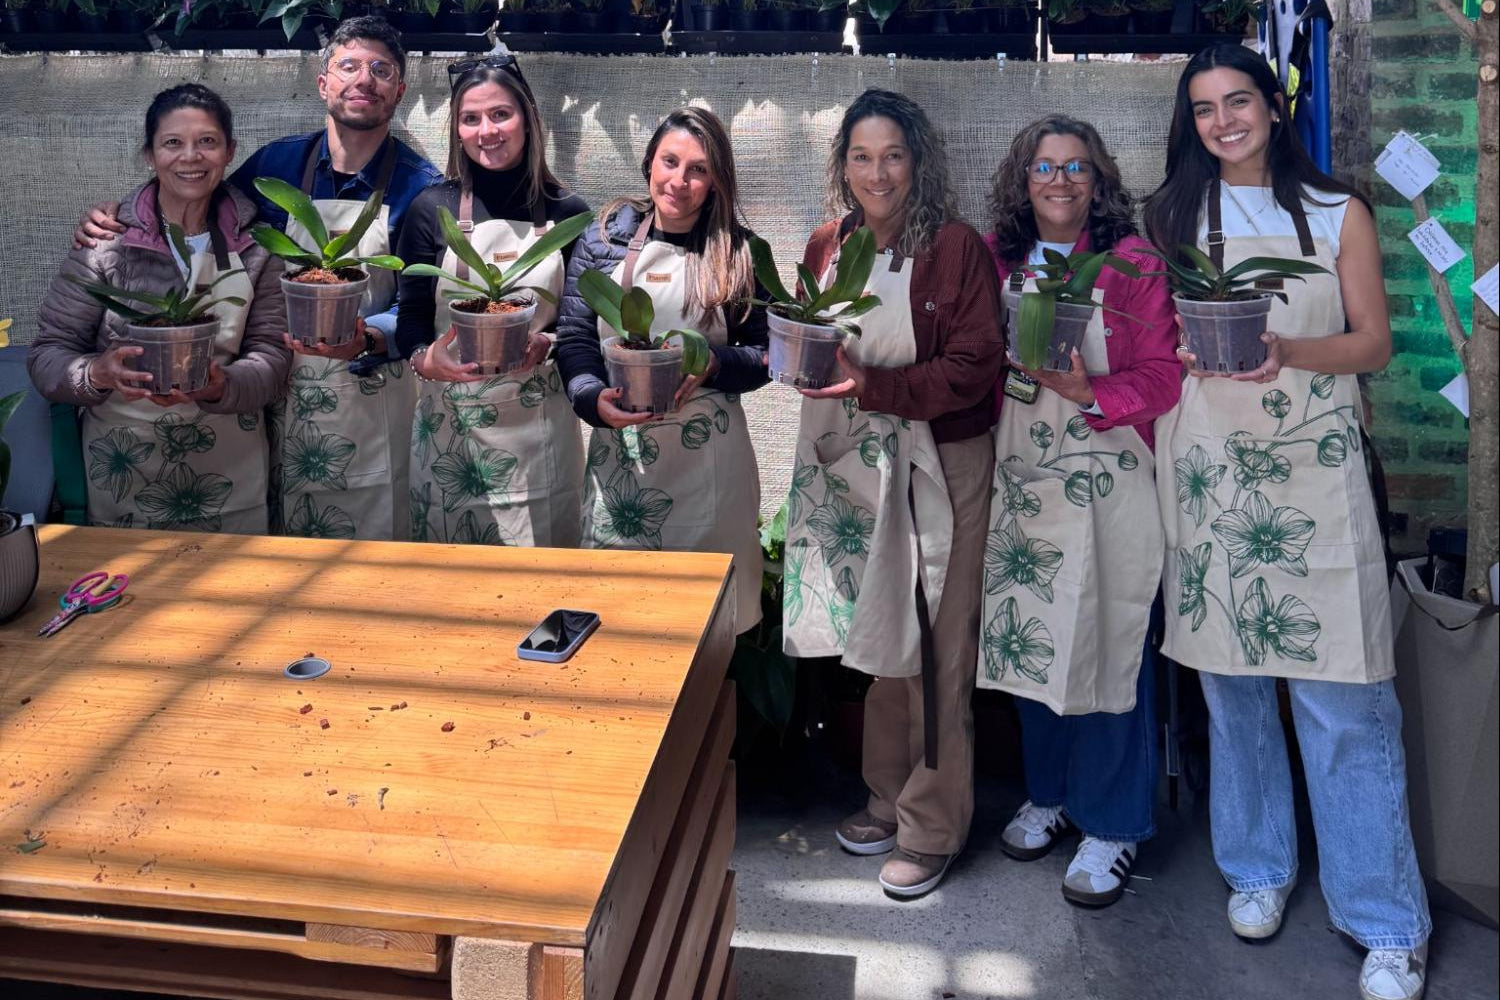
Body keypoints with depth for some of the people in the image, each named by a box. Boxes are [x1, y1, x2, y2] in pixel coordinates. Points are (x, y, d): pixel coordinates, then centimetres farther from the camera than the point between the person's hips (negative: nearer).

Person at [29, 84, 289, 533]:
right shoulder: (106, 240, -7)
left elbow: (271, 353, -2)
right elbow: (47, 353, -5)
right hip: (124, 472, -1)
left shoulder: (254, 247, -1)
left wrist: (221, 387, -23)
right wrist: (99, 374, -26)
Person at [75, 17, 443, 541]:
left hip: (373, 398, -2)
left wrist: (368, 339, -34)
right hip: (285, 396, 3)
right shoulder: (278, 163, 1)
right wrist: (111, 221, -2)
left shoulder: (422, 187, -8)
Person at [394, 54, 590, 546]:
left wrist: (546, 345, -15)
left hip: (539, 427, 0)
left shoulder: (566, 213, 3)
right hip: (449, 423, 0)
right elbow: (411, 315, 2)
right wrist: (424, 358, -18)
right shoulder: (431, 209, 2)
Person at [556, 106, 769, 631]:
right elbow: (573, 338, 2)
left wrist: (714, 365, -16)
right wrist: (595, 398, -16)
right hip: (620, 451, 1)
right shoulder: (604, 239, 4)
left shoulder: (740, 253, 2)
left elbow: (764, 355, 4)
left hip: (708, 459, -1)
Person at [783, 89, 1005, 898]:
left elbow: (974, 367, -16)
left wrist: (871, 384, -24)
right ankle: (888, 798, 30)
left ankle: (932, 827, 13)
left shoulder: (956, 248, -9)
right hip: (853, 464, 5)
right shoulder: (826, 248, 8)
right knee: (877, 636, 14)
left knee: (932, 649, 0)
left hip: (940, 464, -5)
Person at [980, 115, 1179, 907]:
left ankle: (1111, 824, 16)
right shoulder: (995, 261, 7)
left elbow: (1163, 375, -8)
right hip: (1021, 477, 4)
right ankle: (1049, 793, 31)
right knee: (1029, 636, 11)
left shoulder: (1133, 264, -3)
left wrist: (1089, 392, -23)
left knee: (1108, 643, 0)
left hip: (1108, 479, -4)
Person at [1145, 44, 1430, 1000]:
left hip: (1314, 465, -2)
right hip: (1209, 470, 2)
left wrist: (1289, 353, -16)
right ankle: (1258, 867, 27)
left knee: (1344, 697, -4)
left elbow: (1374, 342, 3)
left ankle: (1388, 923, 6)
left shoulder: (1338, 214, 7)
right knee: (1232, 680, 9)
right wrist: (1193, 346, -10)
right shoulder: (1172, 218, 12)